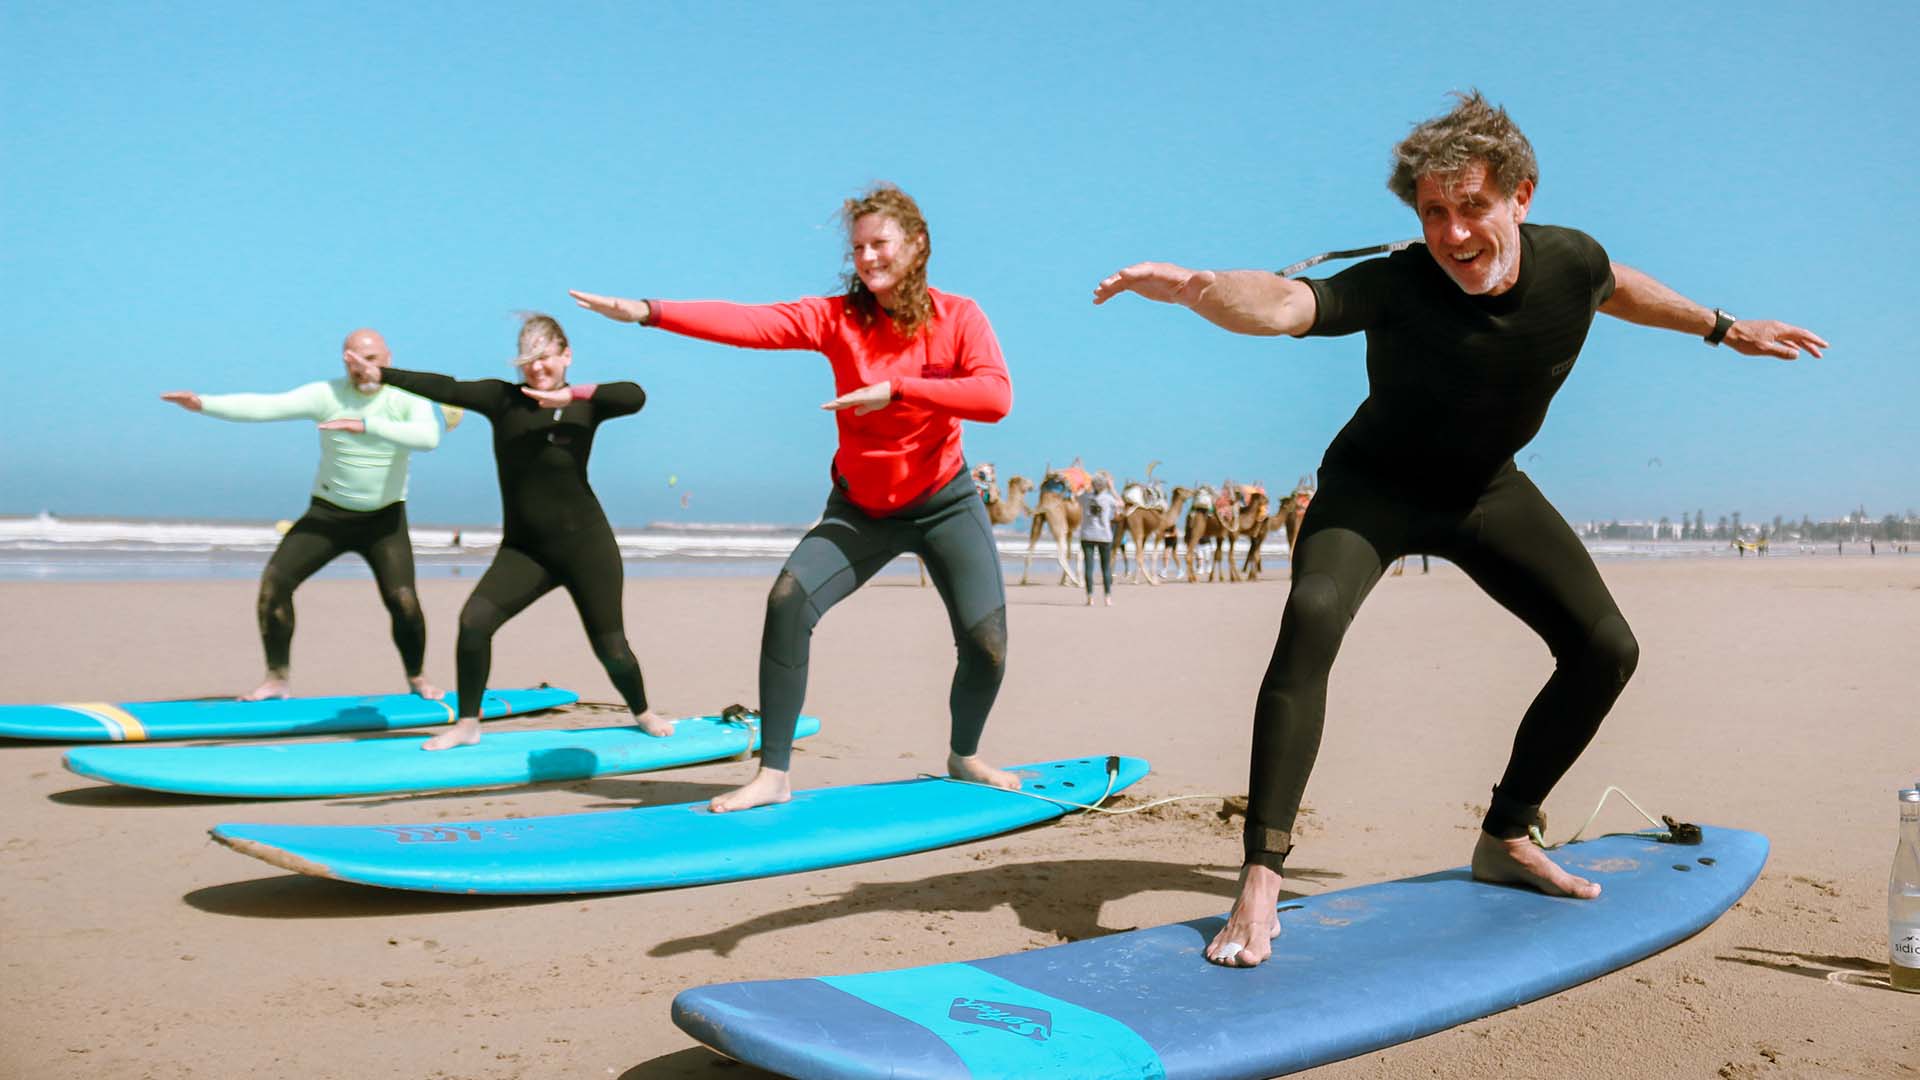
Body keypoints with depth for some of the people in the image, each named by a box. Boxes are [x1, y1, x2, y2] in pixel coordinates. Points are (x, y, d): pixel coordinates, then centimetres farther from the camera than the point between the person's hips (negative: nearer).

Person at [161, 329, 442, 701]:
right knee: (274, 581, -11)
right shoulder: (326, 395, -8)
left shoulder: (409, 400, -11)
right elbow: (265, 406, -19)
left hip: (384, 519, -2)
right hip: (327, 514, 2)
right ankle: (278, 678, 3)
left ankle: (418, 679, 10)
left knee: (403, 602, -16)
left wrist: (365, 425, -40)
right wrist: (203, 403, -33)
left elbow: (428, 438, -33)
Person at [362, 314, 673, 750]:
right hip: (522, 549, 2)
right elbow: (446, 389, -14)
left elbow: (635, 396, -23)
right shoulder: (503, 398, -2)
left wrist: (570, 394, -31)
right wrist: (382, 374, -25)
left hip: (585, 543, -1)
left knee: (611, 648, 3)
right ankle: (467, 724, 1)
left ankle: (643, 714, 33)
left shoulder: (584, 405, -5)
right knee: (474, 620, -18)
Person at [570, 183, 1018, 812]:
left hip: (944, 504, -1)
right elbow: (748, 323, -21)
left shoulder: (957, 317, -9)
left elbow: (995, 396, -25)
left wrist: (896, 389, -30)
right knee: (789, 599, -21)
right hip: (860, 509, 1)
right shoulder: (837, 317, -7)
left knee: (986, 641, -9)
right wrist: (646, 312, -33)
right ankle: (774, 774, -13)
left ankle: (964, 756, 24)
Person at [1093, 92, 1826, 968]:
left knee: (1606, 650, 5)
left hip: (1487, 490, 6)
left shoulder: (1569, 260, -18)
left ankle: (1505, 839, 25)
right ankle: (1259, 882, -29)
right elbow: (1281, 306, -52)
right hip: (1374, 485, -5)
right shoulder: (1396, 286, -33)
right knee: (1312, 617, -33)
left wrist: (1724, 328, 20)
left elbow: (1615, 286, 8)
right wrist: (1194, 288, -73)